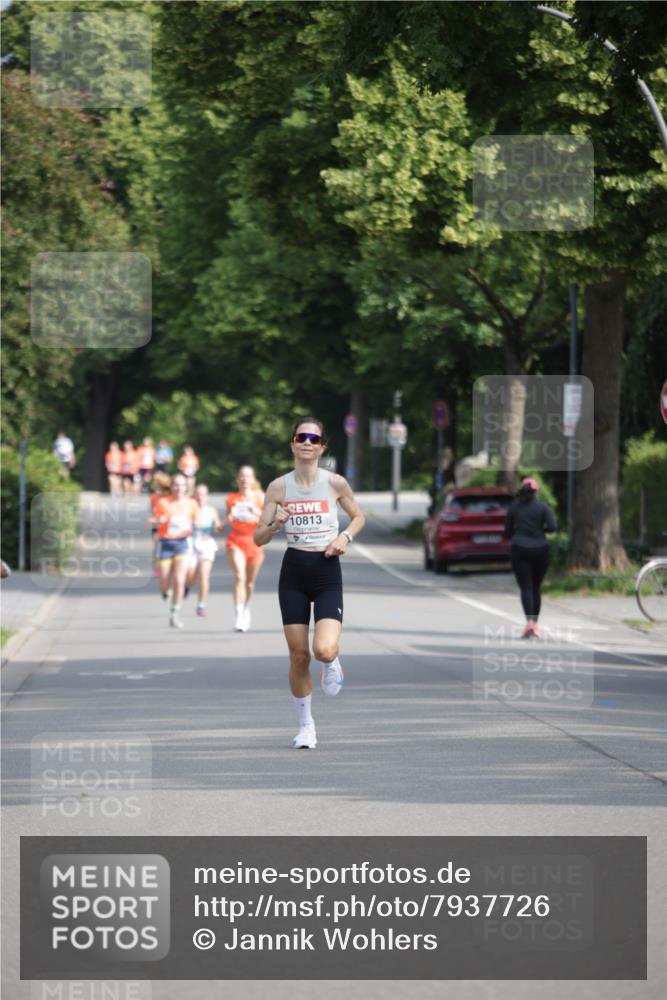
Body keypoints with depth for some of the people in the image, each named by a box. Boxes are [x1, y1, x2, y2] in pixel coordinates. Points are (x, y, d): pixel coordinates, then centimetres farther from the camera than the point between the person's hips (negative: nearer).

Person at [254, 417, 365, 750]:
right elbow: (258, 539, 1)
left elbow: (358, 517, 13)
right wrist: (275, 524, -19)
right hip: (294, 572, 1)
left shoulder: (335, 483, -4)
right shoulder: (279, 486, -2)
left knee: (324, 650, -20)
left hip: (327, 573, -1)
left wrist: (345, 536, -6)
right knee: (298, 656, 3)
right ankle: (305, 725, 21)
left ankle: (332, 664, 19)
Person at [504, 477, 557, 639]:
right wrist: (541, 530, 8)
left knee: (526, 588, -7)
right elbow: (552, 527, -12)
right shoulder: (543, 507, 0)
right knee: (536, 588, 14)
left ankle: (529, 621, -25)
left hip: (520, 549, -1)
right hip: (540, 550, 1)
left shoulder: (513, 507, 4)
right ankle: (535, 623, 14)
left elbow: (507, 532, 7)